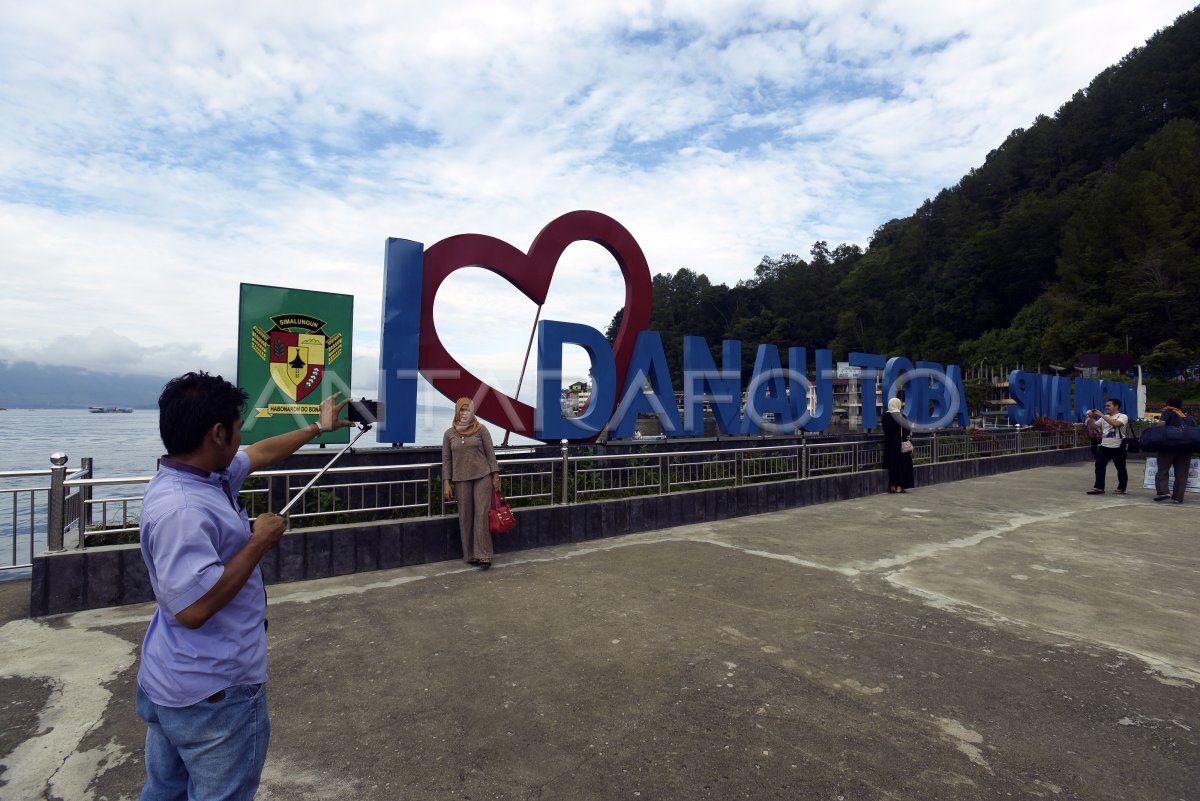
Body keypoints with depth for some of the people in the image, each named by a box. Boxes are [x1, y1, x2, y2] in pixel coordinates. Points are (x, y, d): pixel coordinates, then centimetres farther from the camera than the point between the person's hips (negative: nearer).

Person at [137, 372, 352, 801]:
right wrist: (260, 541, -23)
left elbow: (261, 453, 18)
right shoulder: (179, 508, -29)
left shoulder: (208, 475, 1)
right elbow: (194, 608, -33)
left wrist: (318, 427, 28)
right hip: (214, 693, -9)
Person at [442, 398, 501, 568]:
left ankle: (483, 555, -4)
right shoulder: (449, 434, 4)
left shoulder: (481, 429, -1)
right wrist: (446, 483, 0)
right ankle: (470, 554, 14)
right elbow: (446, 459, 6)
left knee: (482, 515, -7)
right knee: (465, 517, 4)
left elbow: (490, 453, 1)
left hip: (482, 476, -2)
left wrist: (495, 476, -3)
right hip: (461, 479, 2)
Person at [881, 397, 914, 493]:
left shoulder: (885, 416, -1)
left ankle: (892, 486, 12)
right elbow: (908, 429, -5)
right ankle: (899, 486, 2)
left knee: (892, 464, 11)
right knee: (901, 464, 3)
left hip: (889, 443, 4)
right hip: (901, 443, -4)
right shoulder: (901, 416, -11)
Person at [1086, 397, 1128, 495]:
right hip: (1104, 447, 6)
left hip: (1118, 448, -6)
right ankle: (1099, 487, 1)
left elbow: (1115, 423, -27)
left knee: (1121, 468, 7)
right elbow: (1093, 426, 12)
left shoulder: (1122, 417, -6)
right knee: (1099, 466, 0)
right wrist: (1091, 417, -5)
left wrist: (1101, 415, -25)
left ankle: (1121, 488, 17)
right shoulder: (1104, 418, 13)